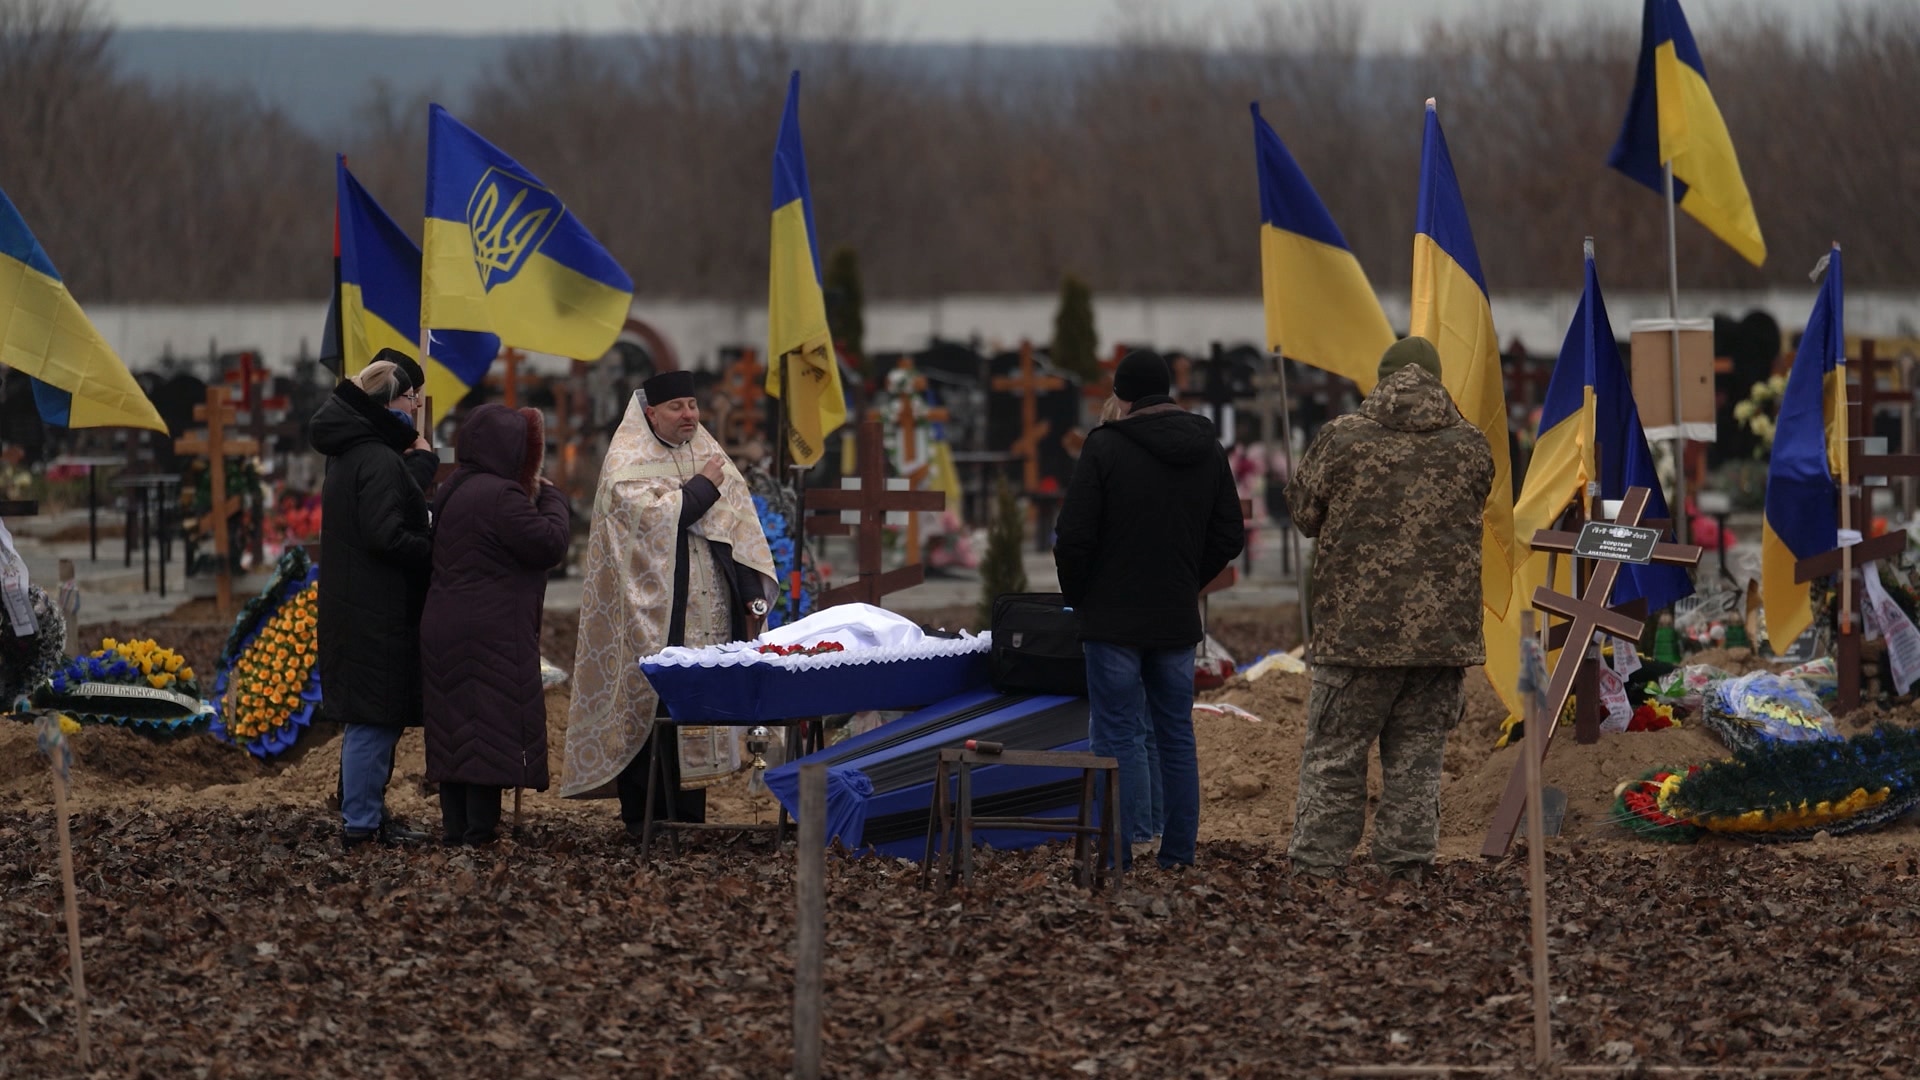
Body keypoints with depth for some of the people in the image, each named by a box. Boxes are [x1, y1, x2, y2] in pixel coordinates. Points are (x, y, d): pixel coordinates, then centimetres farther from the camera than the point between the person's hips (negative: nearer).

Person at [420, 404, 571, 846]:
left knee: (455, 733, 11)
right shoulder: (500, 496, -18)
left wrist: (536, 495, 16)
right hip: (491, 637, -9)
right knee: (492, 729, -5)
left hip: (444, 626, 9)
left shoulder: (452, 490, 13)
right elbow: (550, 545, -17)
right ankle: (480, 829, -6)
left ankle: (456, 825, 14)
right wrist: (551, 497, -1)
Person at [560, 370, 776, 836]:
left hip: (706, 614, 5)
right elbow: (649, 514, -18)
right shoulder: (627, 461, -2)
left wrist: (751, 588, 4)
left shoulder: (707, 454, 16)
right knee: (651, 709, -6)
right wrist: (702, 488, -9)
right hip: (653, 612, -5)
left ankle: (687, 814, 8)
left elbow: (739, 521, 13)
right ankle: (641, 814, -1)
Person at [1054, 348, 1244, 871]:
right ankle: (1178, 852, 11)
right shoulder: (1208, 450, 7)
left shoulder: (1106, 447, -13)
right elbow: (1229, 536, 12)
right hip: (1179, 618, 5)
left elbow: (1074, 537, -12)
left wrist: (1076, 593, 5)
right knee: (1175, 734, 11)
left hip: (1115, 617, -5)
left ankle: (1120, 851, -6)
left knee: (1119, 734, -3)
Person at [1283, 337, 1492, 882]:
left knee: (1333, 755, 4)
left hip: (1356, 627, -3)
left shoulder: (1343, 439, -6)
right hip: (1442, 628, 3)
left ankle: (1317, 863, 4)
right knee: (1417, 755, 10)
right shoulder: (1471, 445, 2)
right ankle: (1408, 862, 10)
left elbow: (1303, 512, 6)